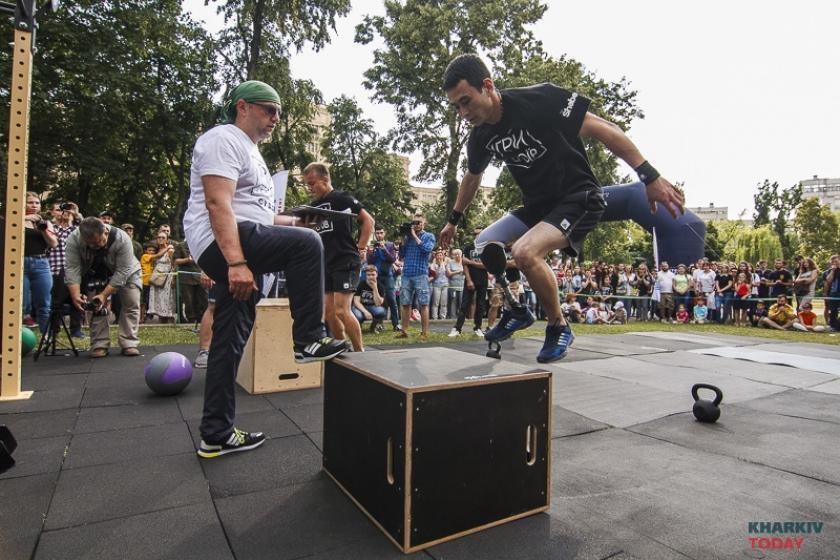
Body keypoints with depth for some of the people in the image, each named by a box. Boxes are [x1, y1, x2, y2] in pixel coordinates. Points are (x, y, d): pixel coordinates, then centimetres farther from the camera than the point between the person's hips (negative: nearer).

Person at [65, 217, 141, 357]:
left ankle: (129, 344, -7)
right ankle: (100, 345, 3)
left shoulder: (122, 240, -37)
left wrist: (104, 295, -38)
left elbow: (122, 272, -34)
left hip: (125, 272, -2)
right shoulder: (73, 239, -30)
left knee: (132, 304, -11)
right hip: (95, 274, 2)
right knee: (96, 306, -4)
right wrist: (76, 295, -41)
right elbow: (73, 269, -29)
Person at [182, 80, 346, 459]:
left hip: (240, 249, 10)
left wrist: (293, 221, 22)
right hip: (224, 245, -10)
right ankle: (308, 340, -15)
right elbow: (218, 204, -20)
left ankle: (216, 435, 16)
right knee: (307, 245, -24)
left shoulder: (248, 151, 27)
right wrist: (236, 262, -29)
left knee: (230, 340, 8)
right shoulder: (224, 140, -5)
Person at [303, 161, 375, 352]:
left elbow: (368, 220, -5)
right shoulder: (314, 206, 15)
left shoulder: (342, 198, -4)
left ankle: (359, 352, 1)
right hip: (326, 264, 8)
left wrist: (361, 248, -9)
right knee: (328, 311, 7)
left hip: (346, 261, -8)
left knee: (341, 310, -13)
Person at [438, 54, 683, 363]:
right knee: (485, 245, -5)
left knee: (524, 252, -29)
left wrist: (650, 176, -22)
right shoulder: (480, 138, -1)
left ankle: (559, 327, -4)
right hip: (538, 205, 7)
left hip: (580, 198, -7)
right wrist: (453, 220, 26)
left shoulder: (538, 99, -21)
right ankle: (518, 311, 16)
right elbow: (472, 178, 19)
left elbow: (602, 129, -18)